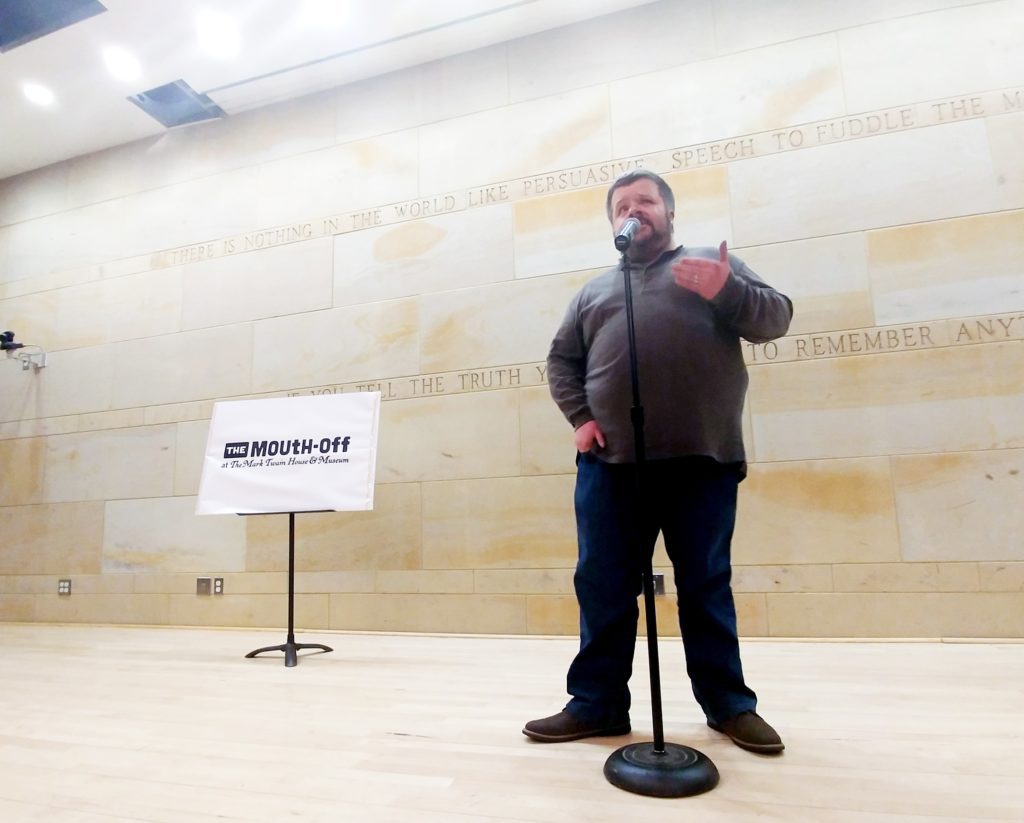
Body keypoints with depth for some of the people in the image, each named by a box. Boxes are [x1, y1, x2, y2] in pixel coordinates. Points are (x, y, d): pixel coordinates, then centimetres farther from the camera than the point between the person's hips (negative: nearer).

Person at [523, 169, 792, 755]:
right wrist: (579, 417, 3)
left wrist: (727, 292, -15)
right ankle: (597, 703, 19)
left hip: (702, 459, -2)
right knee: (603, 588, 6)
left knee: (707, 586, 8)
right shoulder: (595, 291, 21)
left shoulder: (714, 264, 14)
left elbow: (776, 317, 6)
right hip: (611, 462, 3)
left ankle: (730, 703, 23)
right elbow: (562, 359, 20)